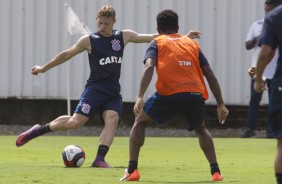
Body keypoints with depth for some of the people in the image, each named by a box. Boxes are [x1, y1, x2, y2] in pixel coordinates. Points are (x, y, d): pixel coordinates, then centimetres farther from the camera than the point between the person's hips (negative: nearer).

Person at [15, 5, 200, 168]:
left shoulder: (124, 36, 7)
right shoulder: (89, 40, -2)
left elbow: (153, 37, 11)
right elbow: (67, 54, 9)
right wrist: (44, 68, 16)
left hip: (113, 92, 4)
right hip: (95, 89, -4)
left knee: (112, 119, -22)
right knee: (76, 121, -16)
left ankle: (100, 159, -24)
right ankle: (39, 130, 0)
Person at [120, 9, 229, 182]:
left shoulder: (157, 43, 16)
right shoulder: (192, 43, 26)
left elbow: (149, 67, -4)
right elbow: (210, 75, 21)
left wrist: (140, 97, -13)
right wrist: (221, 104, 22)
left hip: (169, 93, -3)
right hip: (196, 93, 3)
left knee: (140, 121, 20)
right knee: (201, 128, 31)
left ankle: (132, 170, 9)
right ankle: (215, 171, 16)